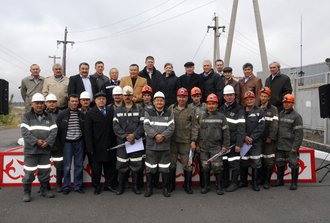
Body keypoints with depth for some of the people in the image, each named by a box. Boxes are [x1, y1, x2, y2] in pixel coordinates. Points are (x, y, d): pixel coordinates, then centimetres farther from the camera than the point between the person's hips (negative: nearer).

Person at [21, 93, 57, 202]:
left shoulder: (48, 117, 10)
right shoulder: (27, 116, 1)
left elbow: (53, 131, 2)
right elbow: (25, 132, -10)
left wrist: (47, 142, -12)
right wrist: (36, 141, -18)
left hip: (45, 150, 3)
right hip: (31, 149, -3)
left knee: (45, 171, 10)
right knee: (29, 172, 0)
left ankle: (44, 190, 26)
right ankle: (26, 192, 16)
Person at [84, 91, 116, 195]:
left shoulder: (111, 112, 6)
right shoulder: (90, 113, -1)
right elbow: (87, 132, -5)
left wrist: (114, 143, -2)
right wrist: (90, 147, -9)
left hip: (110, 145, 2)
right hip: (97, 147, -2)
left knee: (109, 166, 11)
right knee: (96, 168, 7)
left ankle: (108, 184, 25)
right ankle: (96, 186, 21)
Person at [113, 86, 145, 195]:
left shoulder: (139, 109, 5)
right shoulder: (117, 111, 8)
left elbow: (142, 124, -4)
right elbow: (115, 126, -2)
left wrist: (134, 135, -16)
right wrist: (125, 136, -14)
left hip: (136, 141, -1)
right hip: (122, 142, 1)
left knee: (136, 165, 6)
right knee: (122, 165, 5)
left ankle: (135, 186, 21)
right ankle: (121, 186, 20)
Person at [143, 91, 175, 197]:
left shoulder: (169, 113, 7)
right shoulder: (148, 112, 5)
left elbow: (171, 127, -3)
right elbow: (146, 126, -6)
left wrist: (163, 136, -17)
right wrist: (155, 135, -18)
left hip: (165, 146, 1)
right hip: (151, 146, 0)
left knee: (165, 168, 7)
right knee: (150, 168, 6)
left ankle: (166, 188, 21)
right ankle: (149, 188, 21)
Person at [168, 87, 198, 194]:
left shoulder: (191, 110, 2)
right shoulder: (171, 108, 6)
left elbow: (194, 126, 0)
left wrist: (193, 140, -6)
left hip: (186, 142, -2)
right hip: (172, 141, 2)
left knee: (187, 164, 5)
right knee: (171, 164, 11)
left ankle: (188, 185, 21)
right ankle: (171, 184, 27)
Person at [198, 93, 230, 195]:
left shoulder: (221, 116, 2)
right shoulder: (202, 116, 8)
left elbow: (226, 132, 2)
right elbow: (198, 131, 10)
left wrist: (225, 145, -2)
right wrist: (197, 144, 7)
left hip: (216, 147, -2)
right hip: (203, 148, 3)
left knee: (217, 167, 0)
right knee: (205, 167, 9)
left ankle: (219, 187, 16)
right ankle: (206, 186, 23)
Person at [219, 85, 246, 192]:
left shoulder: (239, 109, -6)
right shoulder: (221, 109, 13)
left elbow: (241, 128, -12)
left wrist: (239, 143, -18)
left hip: (233, 141, -5)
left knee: (234, 163, 2)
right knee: (223, 162, 13)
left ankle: (234, 183, 16)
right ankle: (224, 181, 27)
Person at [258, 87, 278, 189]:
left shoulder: (273, 109, -1)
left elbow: (275, 125, -8)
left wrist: (270, 137, -14)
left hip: (269, 140, -4)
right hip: (258, 139, 4)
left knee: (269, 161, -1)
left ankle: (267, 181, 10)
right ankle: (261, 179, 21)